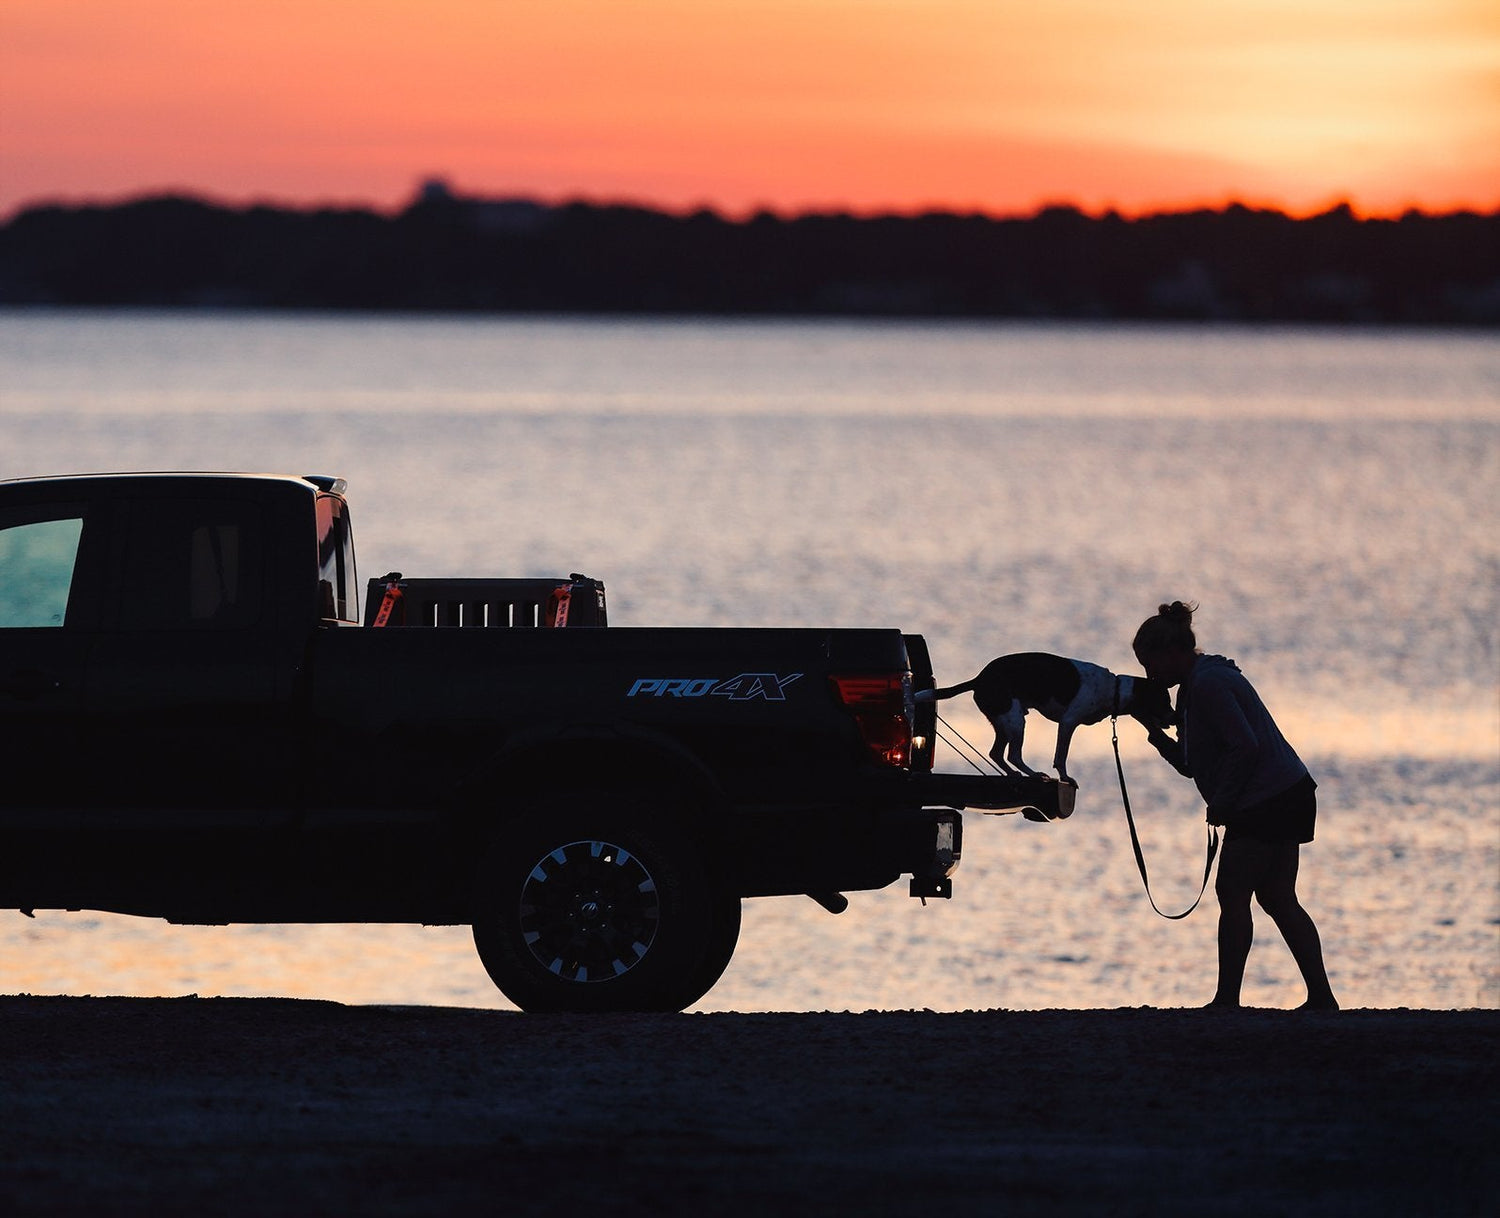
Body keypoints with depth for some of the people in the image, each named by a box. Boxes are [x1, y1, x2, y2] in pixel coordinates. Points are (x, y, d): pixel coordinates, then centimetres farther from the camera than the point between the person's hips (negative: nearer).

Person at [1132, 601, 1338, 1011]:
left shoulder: (1207, 684, -14)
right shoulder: (1196, 685, 18)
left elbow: (1244, 746, -22)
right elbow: (1191, 765, 21)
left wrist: (1220, 804, -15)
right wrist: (1156, 732, 8)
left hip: (1266, 800, -11)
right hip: (1290, 796, 11)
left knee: (1233, 895, -5)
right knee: (1278, 899, 10)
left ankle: (1227, 1000, -3)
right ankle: (1321, 997, 8)